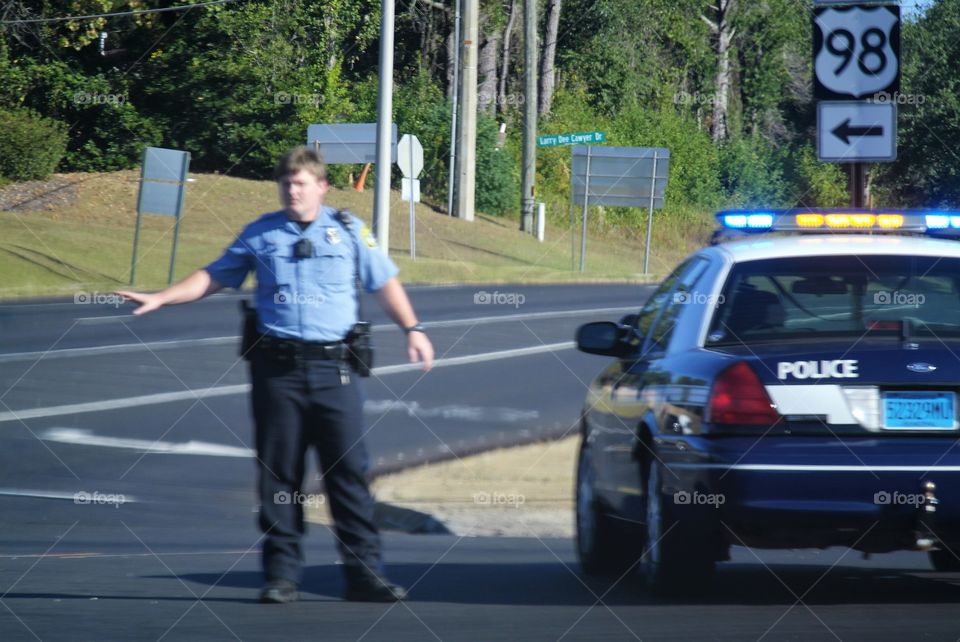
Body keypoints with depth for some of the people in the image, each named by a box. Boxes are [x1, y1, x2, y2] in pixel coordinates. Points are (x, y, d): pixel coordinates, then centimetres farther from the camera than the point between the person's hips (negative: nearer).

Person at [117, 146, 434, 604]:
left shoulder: (348, 231, 8)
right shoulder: (260, 234, 9)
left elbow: (384, 282, 14)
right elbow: (214, 277, 15)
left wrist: (412, 329, 5)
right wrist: (160, 298, 6)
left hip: (333, 365, -1)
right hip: (277, 365, 1)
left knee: (349, 470, -3)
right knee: (278, 475, 1)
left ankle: (364, 572, 0)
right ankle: (282, 574, 7)